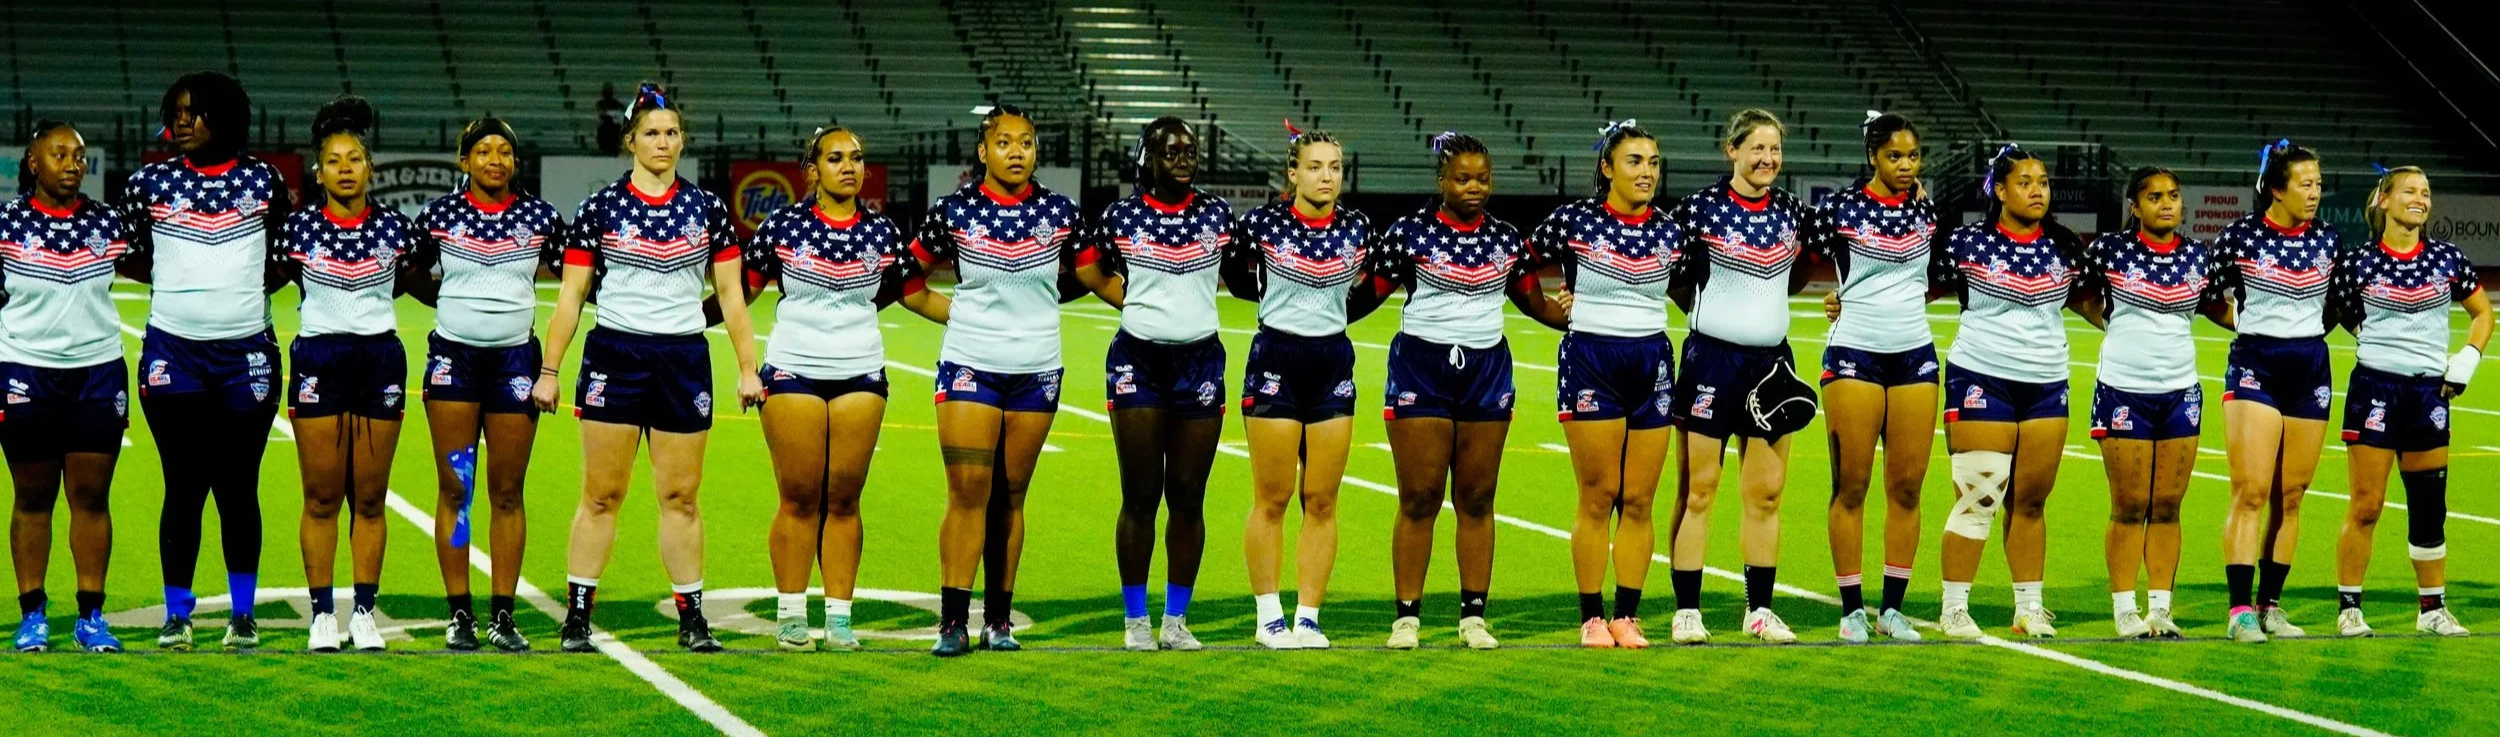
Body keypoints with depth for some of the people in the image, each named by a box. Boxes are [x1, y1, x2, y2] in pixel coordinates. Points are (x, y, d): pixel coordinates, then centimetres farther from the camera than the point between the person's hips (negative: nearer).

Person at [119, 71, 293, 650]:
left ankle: (243, 614, 14)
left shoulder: (263, 181, 2)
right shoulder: (150, 183, 2)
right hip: (173, 355, 0)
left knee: (238, 487, 5)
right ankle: (176, 614, 9)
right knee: (184, 486, 0)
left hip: (247, 355, 0)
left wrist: (244, 289, -1)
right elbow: (130, 259, 11)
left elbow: (283, 259, 12)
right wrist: (186, 282, 1)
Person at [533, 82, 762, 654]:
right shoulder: (601, 208, 1)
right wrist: (548, 371, -1)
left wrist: (749, 369, 5)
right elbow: (571, 296, 2)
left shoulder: (707, 209, 6)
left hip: (684, 361, 2)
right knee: (601, 494, -1)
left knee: (681, 496, 5)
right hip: (614, 357, -2)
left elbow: (731, 295, 10)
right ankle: (577, 617, 4)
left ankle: (692, 618, 12)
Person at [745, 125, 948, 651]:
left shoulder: (882, 232, 6)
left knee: (843, 499, 2)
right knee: (799, 498, -1)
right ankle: (790, 614, 6)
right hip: (793, 372, -2)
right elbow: (740, 291, 3)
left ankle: (839, 616, 7)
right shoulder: (784, 226, -1)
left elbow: (919, 297, 13)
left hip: (860, 375, 2)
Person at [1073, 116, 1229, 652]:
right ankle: (1135, 620, 6)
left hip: (1200, 361, 2)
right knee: (1140, 496, -1)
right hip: (1137, 361, -2)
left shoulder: (1217, 214, 4)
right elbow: (1088, 267, 17)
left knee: (1188, 497, 2)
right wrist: (1136, 303, 9)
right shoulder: (1122, 217, 0)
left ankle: (1176, 619, 11)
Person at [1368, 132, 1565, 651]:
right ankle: (1407, 616, 3)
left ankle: (1473, 616, 10)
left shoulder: (1507, 240, 7)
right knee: (1419, 500, -3)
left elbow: (1537, 304, 14)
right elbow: (1366, 296, -1)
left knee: (1477, 499, 4)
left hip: (1486, 372, 3)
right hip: (1420, 369, -3)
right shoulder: (1410, 233, -3)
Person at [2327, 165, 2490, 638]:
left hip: (2428, 393, 3)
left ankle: (2433, 609, 18)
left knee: (2429, 506, 7)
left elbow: (2483, 313, 15)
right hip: (2375, 389, -3)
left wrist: (2467, 360, 4)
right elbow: (2335, 314, 11)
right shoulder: (2358, 262, -4)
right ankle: (2349, 608, 6)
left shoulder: (2446, 258, 4)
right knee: (2366, 506, -3)